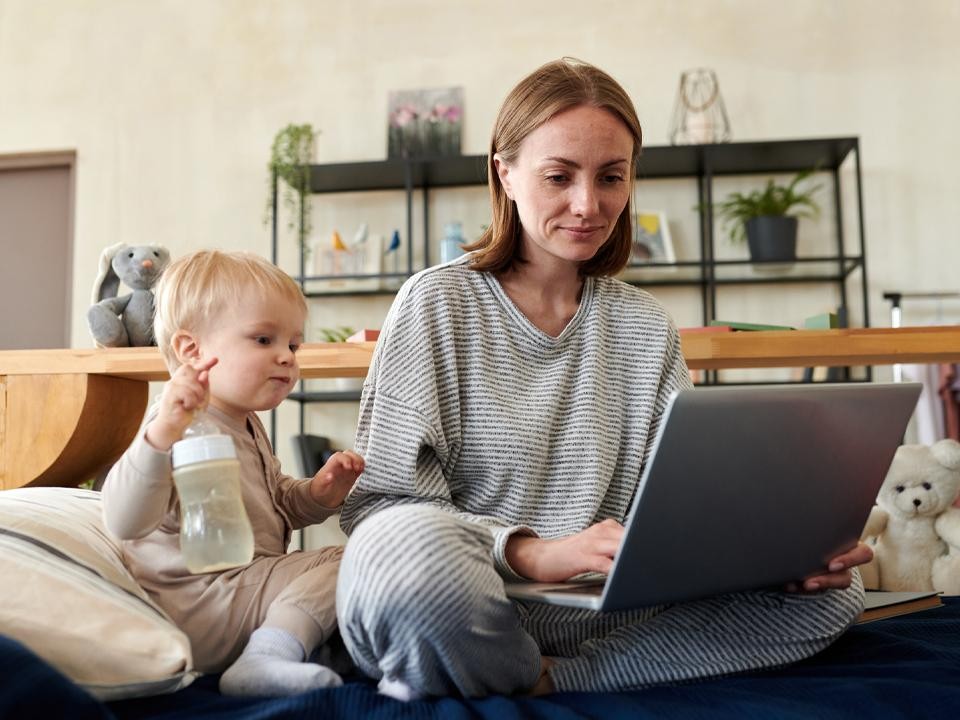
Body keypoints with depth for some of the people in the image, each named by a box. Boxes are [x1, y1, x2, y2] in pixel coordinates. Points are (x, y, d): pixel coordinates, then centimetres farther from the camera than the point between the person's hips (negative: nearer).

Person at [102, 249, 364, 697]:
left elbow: (277, 502, 26)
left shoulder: (245, 426, 11)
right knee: (336, 563, -16)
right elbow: (124, 522, -36)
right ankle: (269, 658, -28)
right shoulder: (183, 426, -22)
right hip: (196, 605, -10)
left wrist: (317, 494, 3)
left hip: (245, 584, 10)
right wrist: (163, 433, -52)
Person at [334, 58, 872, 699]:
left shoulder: (646, 327, 11)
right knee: (412, 550, -39)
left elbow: (684, 500, 5)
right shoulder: (438, 303, -3)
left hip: (608, 605, 5)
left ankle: (548, 681, -15)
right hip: (464, 602, -4)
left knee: (831, 591, -11)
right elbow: (382, 498, -10)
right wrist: (531, 553, -25)